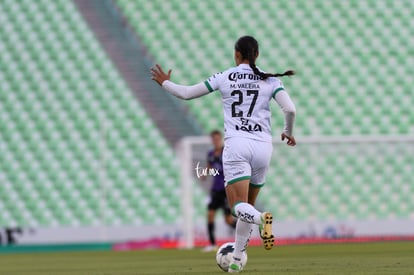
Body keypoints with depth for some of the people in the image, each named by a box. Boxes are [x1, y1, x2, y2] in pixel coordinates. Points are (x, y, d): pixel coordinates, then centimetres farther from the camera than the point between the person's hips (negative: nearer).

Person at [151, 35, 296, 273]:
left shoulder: (224, 77, 6)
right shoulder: (270, 80, 7)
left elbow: (187, 93, 12)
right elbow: (290, 110, -4)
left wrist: (165, 83, 32)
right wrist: (288, 133, 16)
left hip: (236, 145, -2)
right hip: (263, 146, 2)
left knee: (239, 207, -9)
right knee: (247, 207, 17)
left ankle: (262, 219, -42)